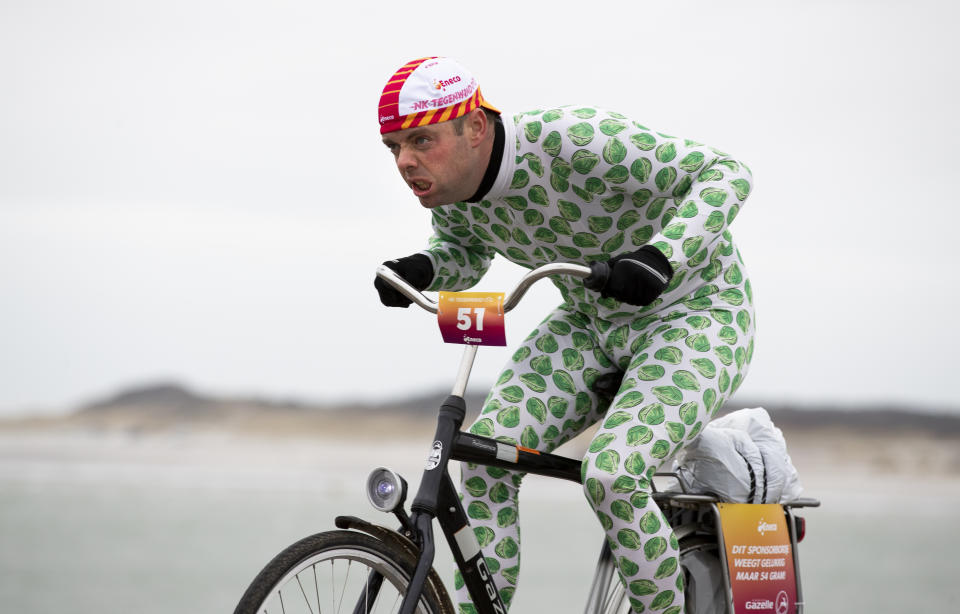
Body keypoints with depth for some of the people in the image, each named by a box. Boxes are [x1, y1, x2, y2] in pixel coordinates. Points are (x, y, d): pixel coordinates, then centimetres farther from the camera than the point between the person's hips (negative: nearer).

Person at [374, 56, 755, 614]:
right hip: (591, 322, 7)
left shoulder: (574, 142, -32)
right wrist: (421, 270, -10)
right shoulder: (446, 185, -10)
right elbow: (467, 252, 13)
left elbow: (725, 173, -27)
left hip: (692, 314, -7)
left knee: (611, 476, -27)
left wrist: (661, 258, -42)